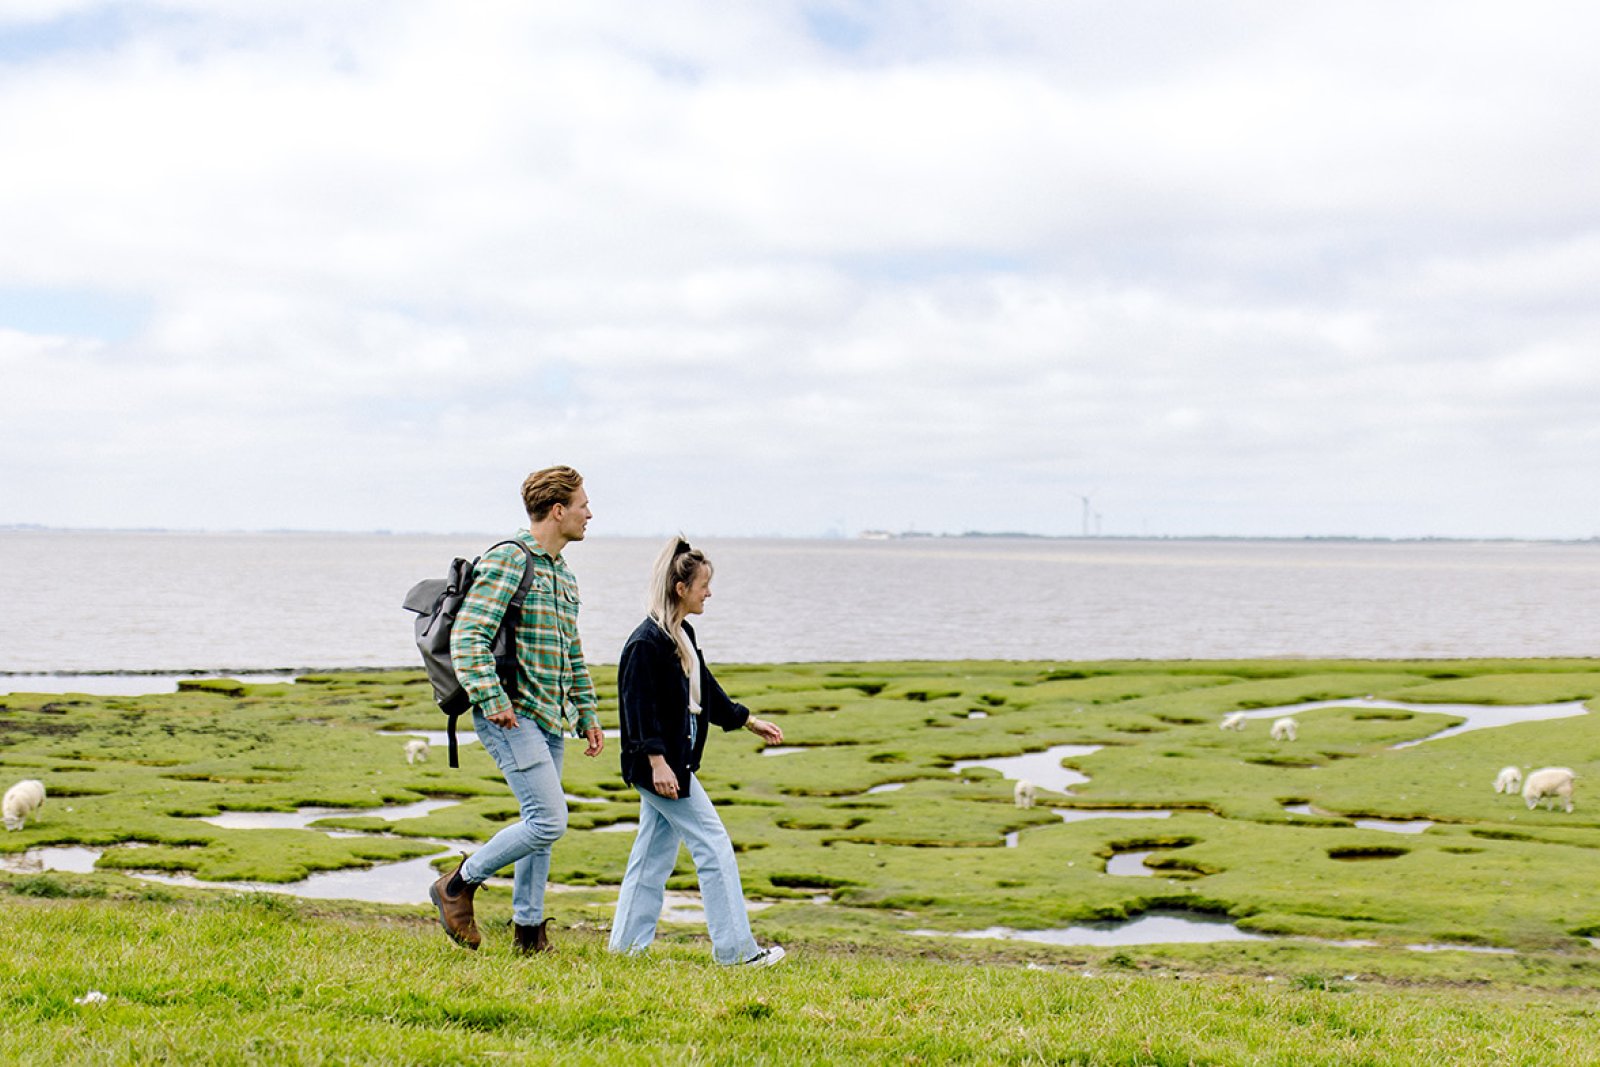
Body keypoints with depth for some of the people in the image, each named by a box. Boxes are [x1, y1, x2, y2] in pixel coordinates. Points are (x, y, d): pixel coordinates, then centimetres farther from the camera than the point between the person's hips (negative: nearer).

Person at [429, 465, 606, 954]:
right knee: (549, 820, -14)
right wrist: (491, 699, -26)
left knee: (540, 826, 12)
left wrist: (588, 715, 21)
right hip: (512, 716, -9)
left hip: (548, 721, 9)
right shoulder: (508, 560, -11)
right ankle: (457, 885, 1)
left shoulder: (564, 576, 17)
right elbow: (468, 636, -19)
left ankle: (529, 932, 21)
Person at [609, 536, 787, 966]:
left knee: (655, 855, 13)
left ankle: (627, 945, 19)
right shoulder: (647, 642, -18)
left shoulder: (682, 636, 12)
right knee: (714, 846, -5)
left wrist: (750, 721, 29)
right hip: (659, 766, -10)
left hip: (676, 763, 10)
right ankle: (736, 948, 1)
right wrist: (656, 761, -25)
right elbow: (640, 705, -21)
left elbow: (705, 690, 24)